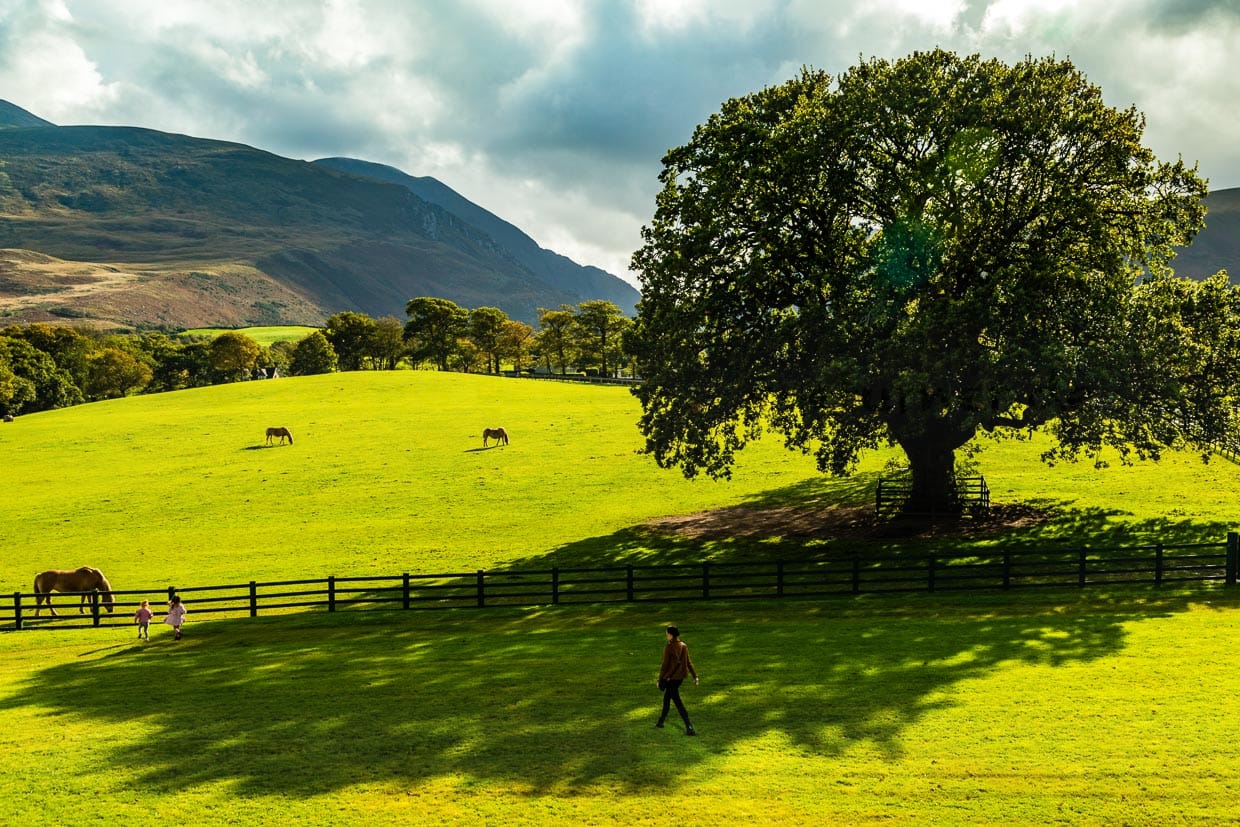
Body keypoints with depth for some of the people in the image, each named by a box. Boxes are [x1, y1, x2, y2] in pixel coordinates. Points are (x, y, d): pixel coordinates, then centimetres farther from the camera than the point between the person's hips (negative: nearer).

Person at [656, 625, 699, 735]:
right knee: (667, 697, 24)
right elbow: (688, 663, 5)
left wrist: (659, 679, -6)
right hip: (681, 676, 8)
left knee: (677, 702, -4)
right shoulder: (683, 646, 3)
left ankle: (689, 727, -9)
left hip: (671, 677, -8)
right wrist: (695, 676, 7)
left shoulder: (668, 647, -17)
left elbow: (665, 665, -15)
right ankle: (661, 721, 38)